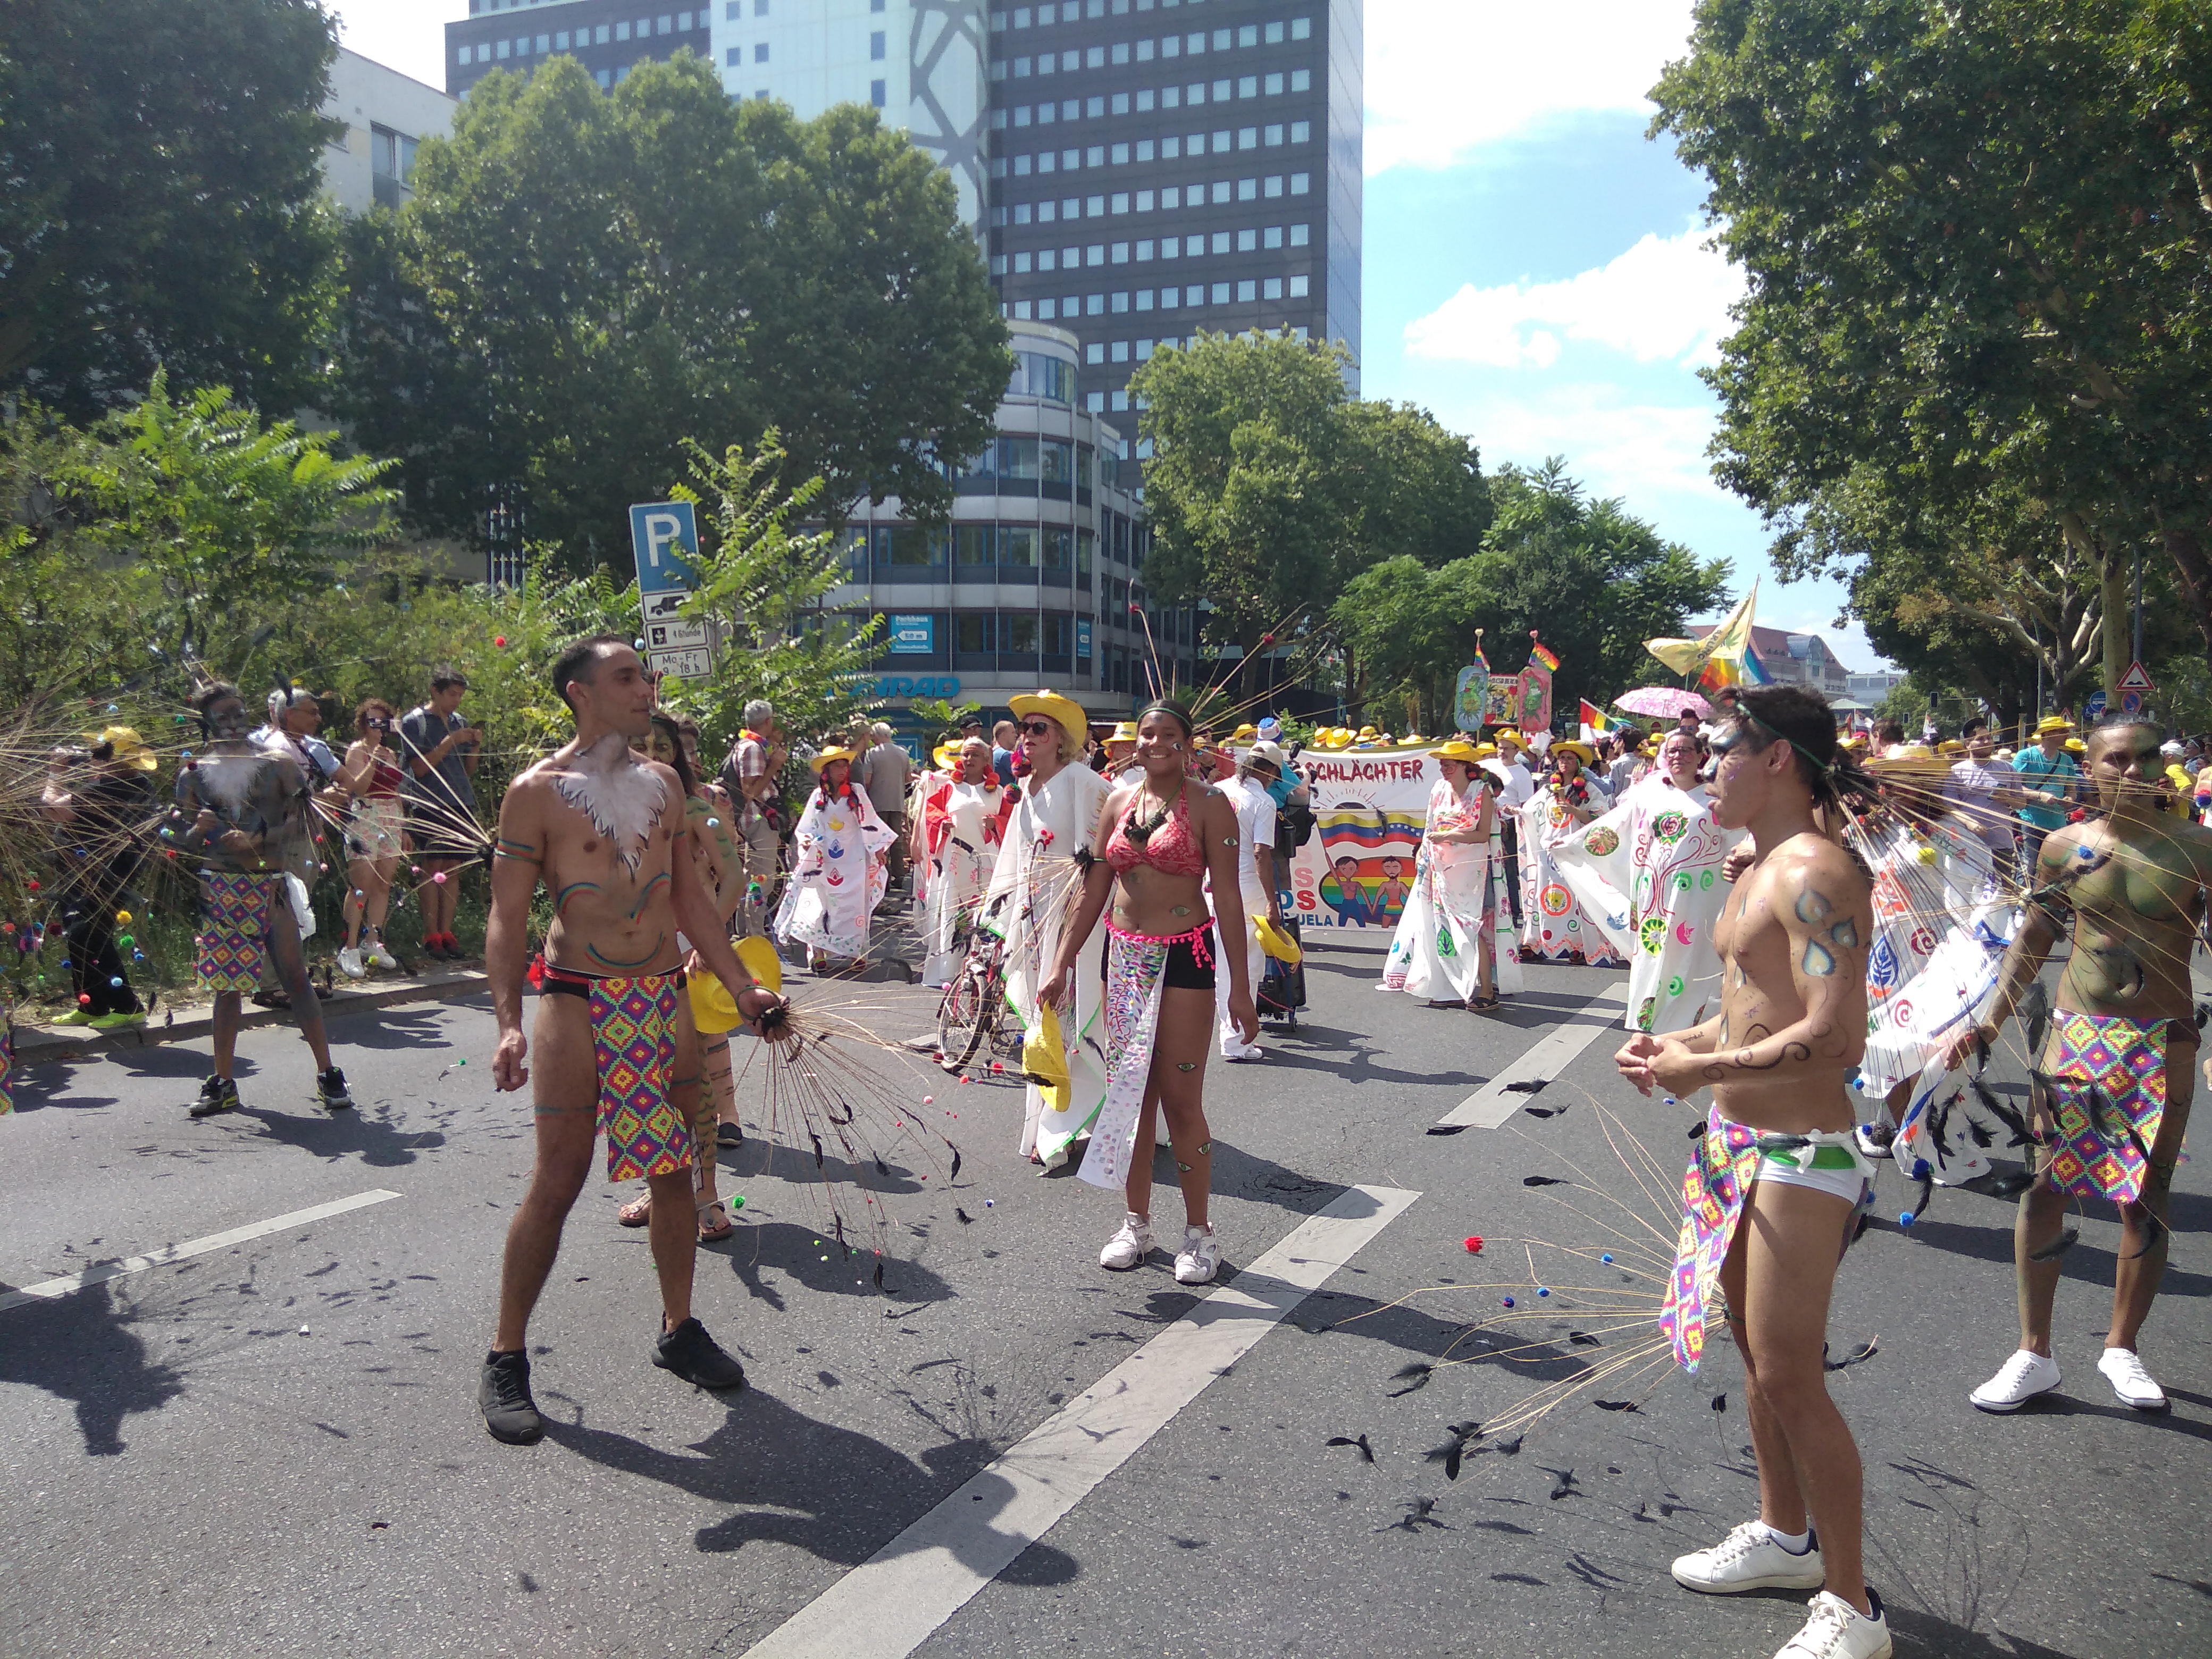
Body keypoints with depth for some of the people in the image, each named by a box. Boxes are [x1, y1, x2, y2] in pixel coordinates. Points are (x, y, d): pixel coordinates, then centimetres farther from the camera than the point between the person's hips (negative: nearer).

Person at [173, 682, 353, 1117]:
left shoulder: (277, 764, 5)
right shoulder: (194, 773, 10)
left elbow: (296, 823, -3)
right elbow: (180, 839, 9)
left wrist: (255, 840, -19)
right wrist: (198, 830, -13)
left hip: (270, 885, -2)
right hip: (220, 888, 2)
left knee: (295, 978, -4)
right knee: (226, 984, 6)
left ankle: (327, 1074, 1)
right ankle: (222, 1083, 14)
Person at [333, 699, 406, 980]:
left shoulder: (391, 754, 19)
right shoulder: (357, 750, -1)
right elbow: (357, 788, -13)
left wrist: (404, 828, 21)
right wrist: (373, 761, -24)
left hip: (391, 821, 7)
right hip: (364, 820, -7)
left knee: (384, 884, 4)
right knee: (361, 885, -11)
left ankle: (373, 942, 11)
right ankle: (350, 948, -9)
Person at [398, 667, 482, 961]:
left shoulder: (460, 722, 17)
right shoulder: (414, 722, 0)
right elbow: (420, 768, -8)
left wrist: (476, 748, 0)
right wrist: (449, 742, -15)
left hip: (460, 805, 5)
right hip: (430, 807, -5)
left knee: (452, 869, 3)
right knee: (433, 868, -6)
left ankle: (446, 932, 6)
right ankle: (431, 936, -4)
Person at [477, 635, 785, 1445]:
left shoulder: (663, 782, 10)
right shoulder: (538, 791, -6)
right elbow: (508, 915, -8)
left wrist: (742, 985, 13)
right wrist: (510, 1022, -19)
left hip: (665, 999, 5)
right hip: (580, 999, -5)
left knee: (673, 1169, 11)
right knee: (558, 1180, -3)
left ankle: (679, 1329, 29)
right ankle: (506, 1359, 12)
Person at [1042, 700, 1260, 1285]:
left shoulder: (1208, 804, -5)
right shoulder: (1119, 802, 10)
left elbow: (1227, 896, -7)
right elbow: (1095, 890, 13)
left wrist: (1240, 986, -10)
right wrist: (1064, 965, 11)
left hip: (1184, 956, -5)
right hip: (1125, 956, 5)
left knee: (1181, 1100, -4)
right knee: (1130, 1093, 9)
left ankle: (1199, 1232, 9)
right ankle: (1137, 1223, 21)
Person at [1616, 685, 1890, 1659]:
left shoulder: (1813, 873, -21)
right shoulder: (1763, 869, 12)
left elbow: (1835, 1036, -29)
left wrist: (1704, 1070, -21)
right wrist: (1676, 1044, 7)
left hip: (1797, 1158, -10)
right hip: (1740, 1145, 10)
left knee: (1788, 1376, -4)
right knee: (1756, 1352, 21)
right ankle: (1787, 1536, 39)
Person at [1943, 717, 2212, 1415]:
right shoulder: (2065, 846, 2)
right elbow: (2034, 942, 11)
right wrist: (1991, 1021, 5)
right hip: (2075, 1035, 2)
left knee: (2145, 1200, 5)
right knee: (2043, 1188, 1)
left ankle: (2122, 1347, 25)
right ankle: (2034, 1354, 13)